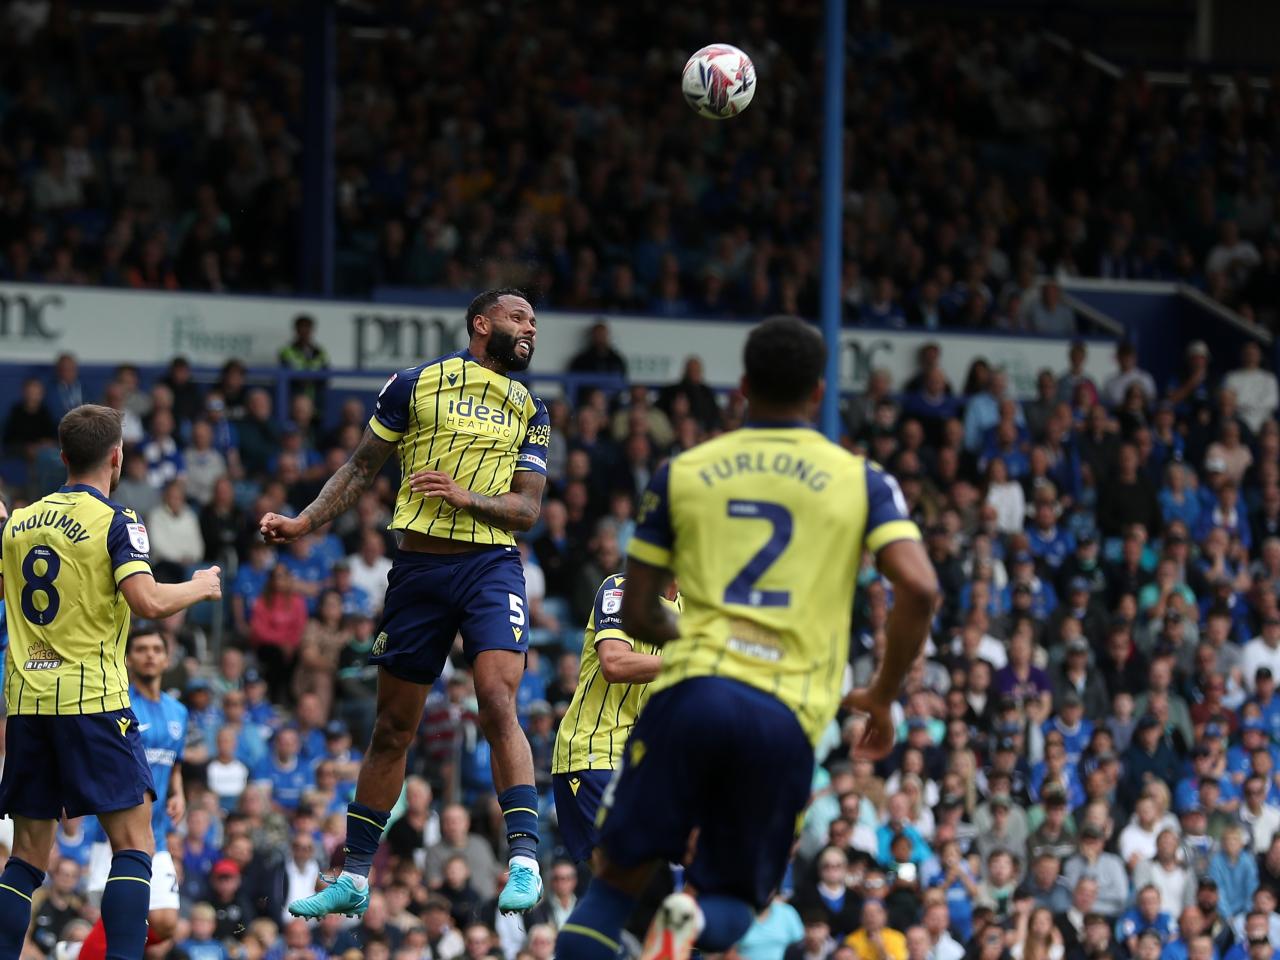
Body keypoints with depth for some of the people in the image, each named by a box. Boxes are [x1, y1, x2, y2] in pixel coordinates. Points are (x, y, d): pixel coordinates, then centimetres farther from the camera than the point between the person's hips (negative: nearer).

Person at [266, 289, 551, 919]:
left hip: (491, 567, 0)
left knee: (498, 705, -21)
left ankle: (525, 861, -22)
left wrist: (466, 497, -12)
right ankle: (354, 878, 16)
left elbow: (528, 509, 5)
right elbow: (362, 467, 12)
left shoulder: (529, 411, 10)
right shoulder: (414, 385, 5)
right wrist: (304, 522, 3)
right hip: (418, 569, 0)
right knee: (393, 728, 7)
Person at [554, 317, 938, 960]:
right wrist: (882, 696, 9)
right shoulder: (861, 481, 10)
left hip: (691, 691, 0)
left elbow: (637, 615, 14)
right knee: (735, 901, 16)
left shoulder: (681, 474, 12)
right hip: (787, 714, 0)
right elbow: (919, 588, -4)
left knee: (617, 879, 11)